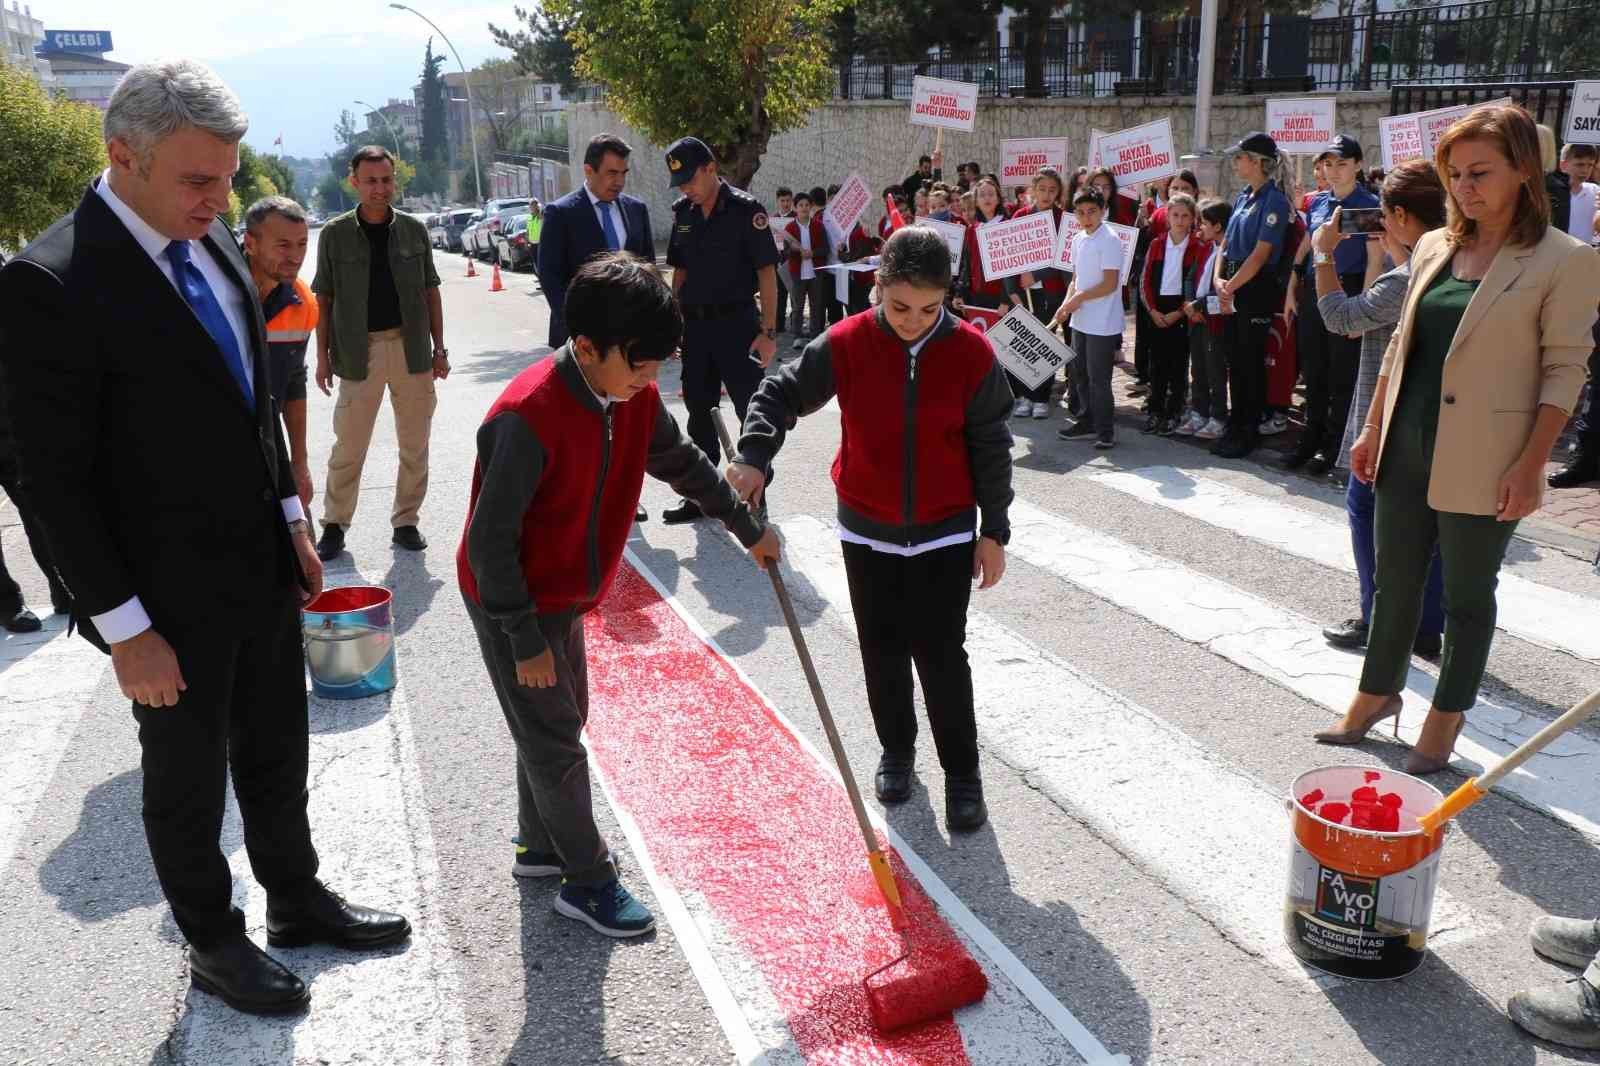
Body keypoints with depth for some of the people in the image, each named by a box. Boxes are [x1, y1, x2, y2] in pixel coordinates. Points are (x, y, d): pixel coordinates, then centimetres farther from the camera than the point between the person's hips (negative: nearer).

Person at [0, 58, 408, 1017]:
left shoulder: (211, 239, 2)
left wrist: (292, 519, 11)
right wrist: (126, 630, -17)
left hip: (262, 567, 7)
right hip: (171, 596, -6)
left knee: (277, 750, 22)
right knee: (188, 779, 14)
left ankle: (299, 900, 42)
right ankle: (214, 944, 36)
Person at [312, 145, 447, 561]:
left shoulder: (413, 230, 5)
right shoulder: (334, 234, 0)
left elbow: (430, 292, 9)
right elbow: (324, 298, 4)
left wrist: (439, 347, 5)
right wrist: (323, 355, -1)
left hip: (411, 349, 2)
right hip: (359, 351, -2)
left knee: (415, 444, 8)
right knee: (348, 447, 2)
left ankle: (406, 521, 20)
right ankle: (334, 524, 14)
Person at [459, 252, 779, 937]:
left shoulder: (634, 398, -7)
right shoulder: (528, 416, -31)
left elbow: (683, 464, 12)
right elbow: (489, 540, -26)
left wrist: (748, 528, 21)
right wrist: (525, 641, -21)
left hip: (564, 596, 8)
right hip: (511, 603, -8)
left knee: (555, 724, 20)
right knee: (555, 740, 2)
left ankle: (540, 845, 39)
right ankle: (588, 882, 16)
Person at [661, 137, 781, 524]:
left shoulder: (745, 210, -9)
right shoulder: (683, 213, 9)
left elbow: (767, 272, -10)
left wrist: (768, 331, -15)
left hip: (736, 321, -6)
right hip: (694, 323, 6)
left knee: (752, 411, 0)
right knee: (700, 411, 12)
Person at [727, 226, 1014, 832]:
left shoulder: (970, 353, -12)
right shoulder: (845, 344, -13)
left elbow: (990, 447, -5)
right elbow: (780, 394, -4)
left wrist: (993, 531, -2)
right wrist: (754, 456, -22)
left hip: (946, 532, -1)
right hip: (867, 531, 2)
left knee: (941, 654, 2)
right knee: (882, 651, 13)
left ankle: (963, 772, 19)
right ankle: (896, 752, 35)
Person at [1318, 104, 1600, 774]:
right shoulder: (1434, 248, 8)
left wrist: (1531, 464, -15)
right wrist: (1372, 429, 11)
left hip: (1480, 461, -5)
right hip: (1406, 448, 5)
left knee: (1467, 594, 9)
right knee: (1394, 581, 15)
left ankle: (1444, 722, 23)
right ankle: (1377, 693, 32)